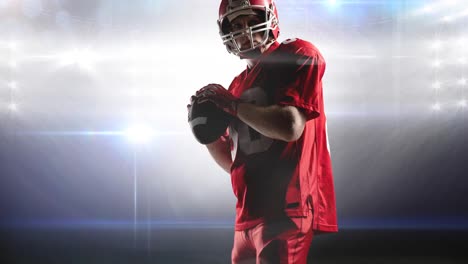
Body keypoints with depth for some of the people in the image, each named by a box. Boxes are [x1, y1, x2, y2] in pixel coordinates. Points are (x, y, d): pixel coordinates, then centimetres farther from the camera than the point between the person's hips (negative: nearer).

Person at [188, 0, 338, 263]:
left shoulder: (298, 57, -3)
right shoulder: (239, 84, 20)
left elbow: (290, 127, -19)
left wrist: (232, 104, -8)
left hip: (285, 211, -8)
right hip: (249, 216, 8)